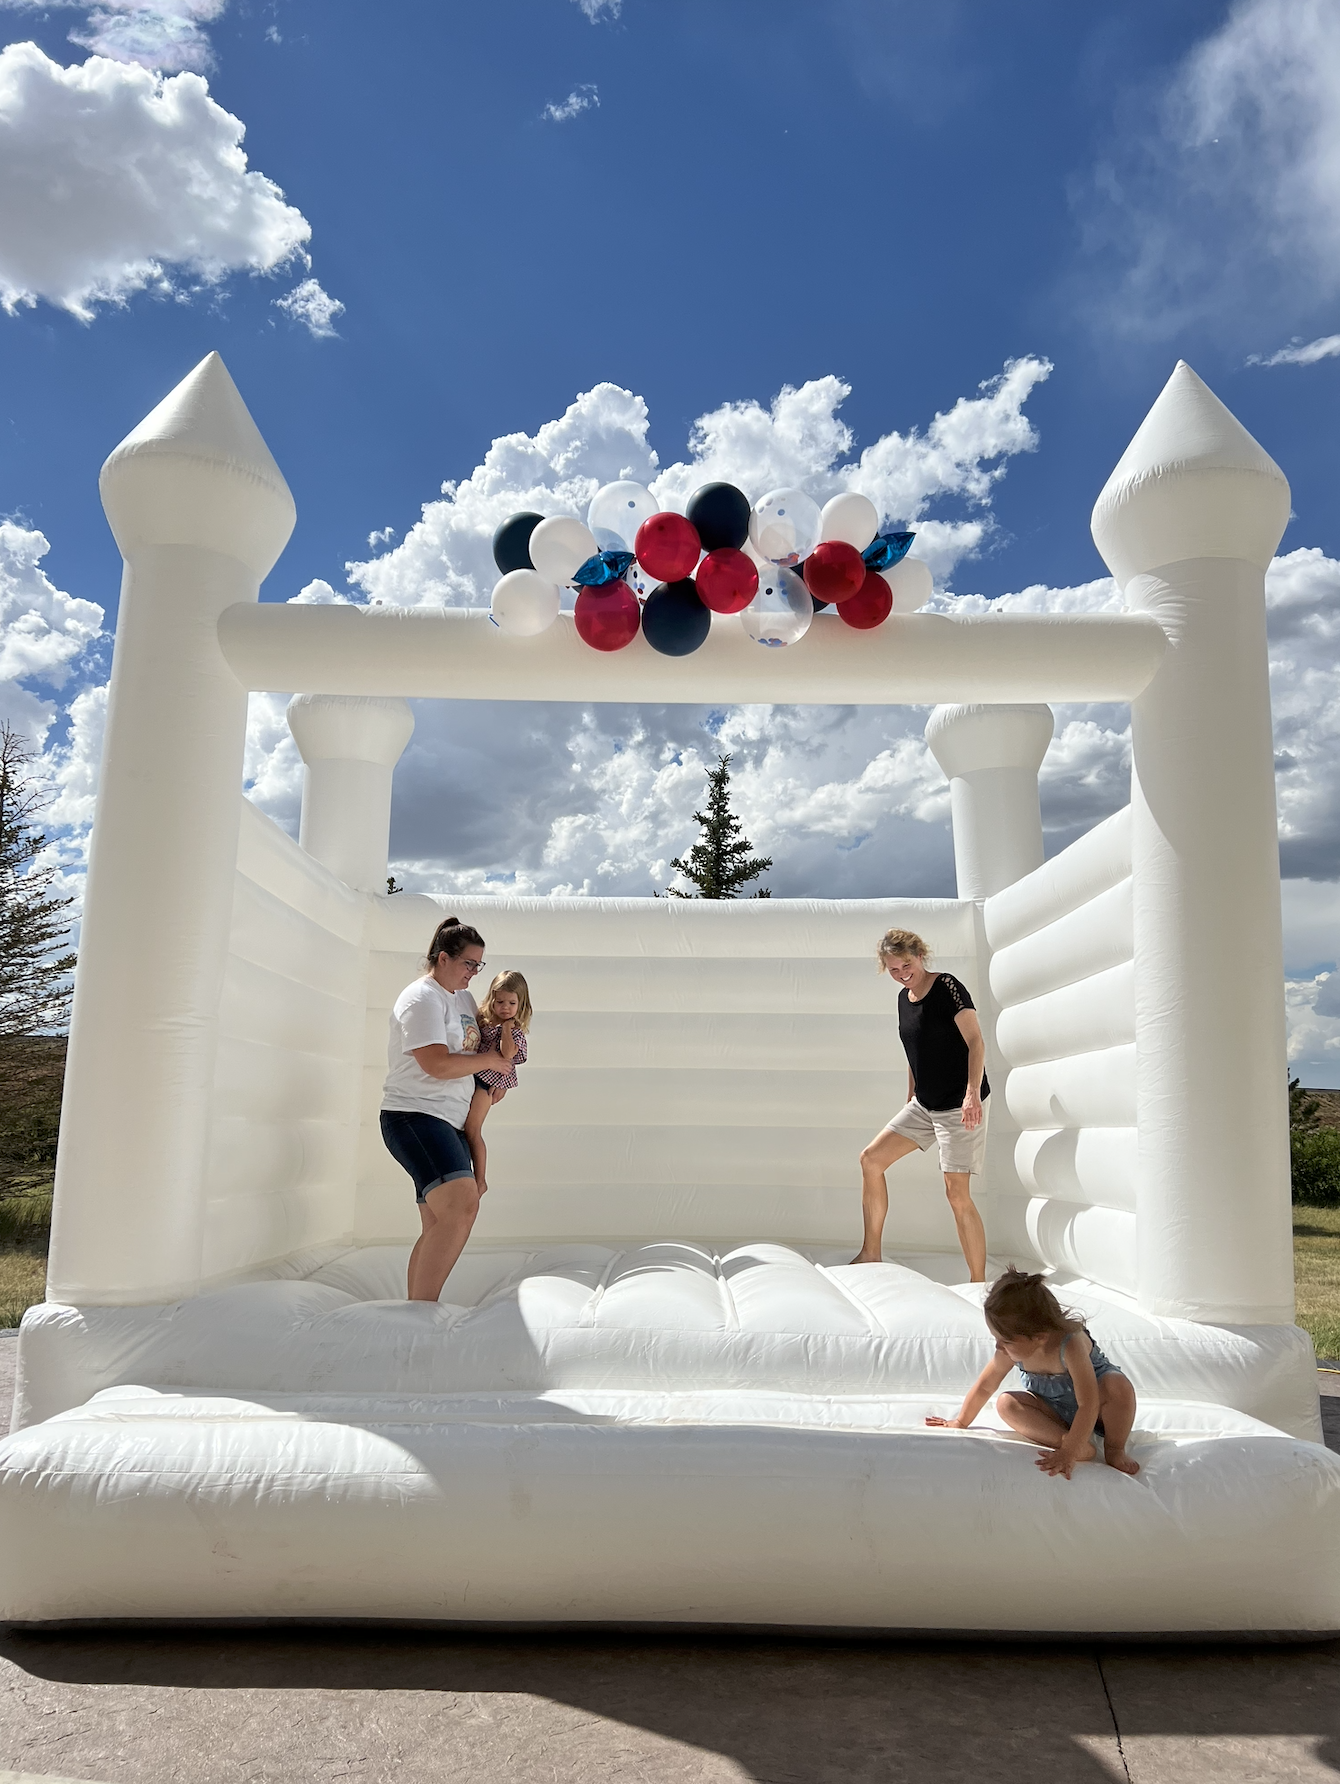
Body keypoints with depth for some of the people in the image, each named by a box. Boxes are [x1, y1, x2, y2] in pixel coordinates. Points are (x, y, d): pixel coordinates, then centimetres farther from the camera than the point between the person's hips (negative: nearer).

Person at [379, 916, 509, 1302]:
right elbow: (438, 1065, -20)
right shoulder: (421, 998, -10)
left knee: (441, 1226, 6)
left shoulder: (463, 997, 18)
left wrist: (493, 1083, 19)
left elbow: (473, 1042, 37)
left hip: (449, 1124, 10)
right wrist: (489, 1060, -7)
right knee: (462, 1203, -27)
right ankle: (422, 1311, -27)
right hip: (413, 1115, -10)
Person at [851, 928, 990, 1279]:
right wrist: (910, 1101, 21)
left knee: (957, 1192, -11)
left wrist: (973, 1093, -33)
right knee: (871, 1159, 6)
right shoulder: (904, 997, 9)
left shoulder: (947, 987, -14)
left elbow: (976, 1042, -21)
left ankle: (978, 1283, -1)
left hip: (961, 1107, -8)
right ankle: (871, 1254, 17)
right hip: (924, 1105, 8)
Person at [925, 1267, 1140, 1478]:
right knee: (1006, 1404, -21)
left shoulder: (1071, 1344, -38)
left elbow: (1088, 1405, -40)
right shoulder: (1011, 1349, -21)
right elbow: (985, 1386, -4)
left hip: (1096, 1411, -5)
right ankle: (1082, 1446, -26)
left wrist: (1068, 1454, -44)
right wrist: (961, 1422, 6)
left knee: (1118, 1386, -37)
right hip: (1057, 1413, 5)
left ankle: (1114, 1449, -14)